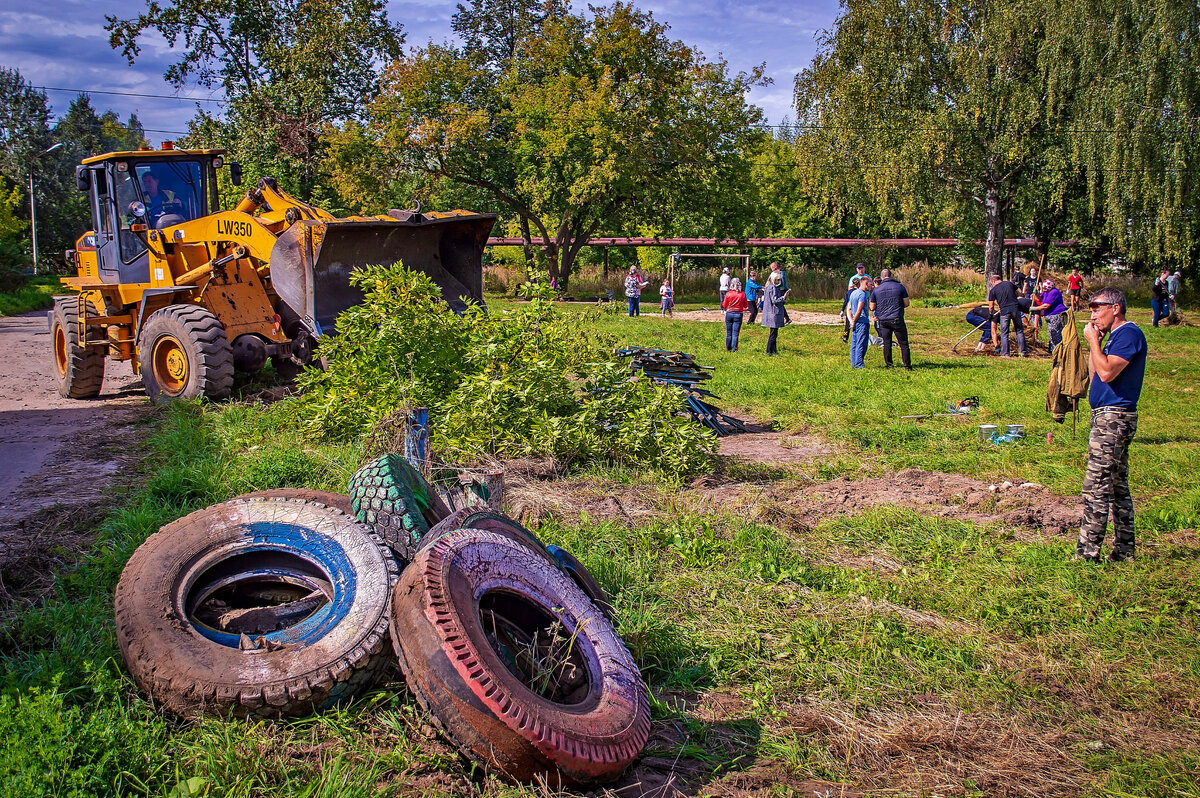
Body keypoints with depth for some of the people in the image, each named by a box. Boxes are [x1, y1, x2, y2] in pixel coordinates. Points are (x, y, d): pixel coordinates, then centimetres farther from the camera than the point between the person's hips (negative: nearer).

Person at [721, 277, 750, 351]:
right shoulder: (743, 294, -7)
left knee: (728, 333, 11)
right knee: (735, 333, 3)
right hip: (738, 315, 0)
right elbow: (746, 306, 2)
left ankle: (728, 349, 17)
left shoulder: (728, 294, -9)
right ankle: (734, 349, 2)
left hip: (729, 314, 0)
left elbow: (724, 305, 1)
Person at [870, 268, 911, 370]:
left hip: (883, 320, 2)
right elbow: (906, 303, 2)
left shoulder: (876, 290, 3)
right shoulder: (900, 286, -1)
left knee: (886, 343, 9)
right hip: (897, 319, -2)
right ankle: (907, 365, 1)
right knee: (903, 343, 3)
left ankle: (888, 365, 11)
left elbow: (872, 308, 7)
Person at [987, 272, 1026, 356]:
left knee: (1004, 333, 7)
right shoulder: (1009, 283, 9)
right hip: (1016, 309, 3)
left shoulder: (993, 290, -1)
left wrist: (991, 314, 18)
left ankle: (1005, 353, 5)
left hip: (1004, 312, -3)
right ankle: (1023, 352, 12)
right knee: (1019, 331, 12)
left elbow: (991, 306, -1)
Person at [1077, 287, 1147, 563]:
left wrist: (1093, 341, -12)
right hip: (1110, 416, 11)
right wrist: (1093, 345, 10)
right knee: (1118, 486, 13)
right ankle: (1124, 550, 20)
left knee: (1096, 486, -11)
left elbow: (1106, 373, -22)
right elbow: (1096, 375, 19)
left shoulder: (1129, 333, -12)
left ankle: (1087, 552, -9)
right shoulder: (1116, 336, 18)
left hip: (1113, 417, -11)